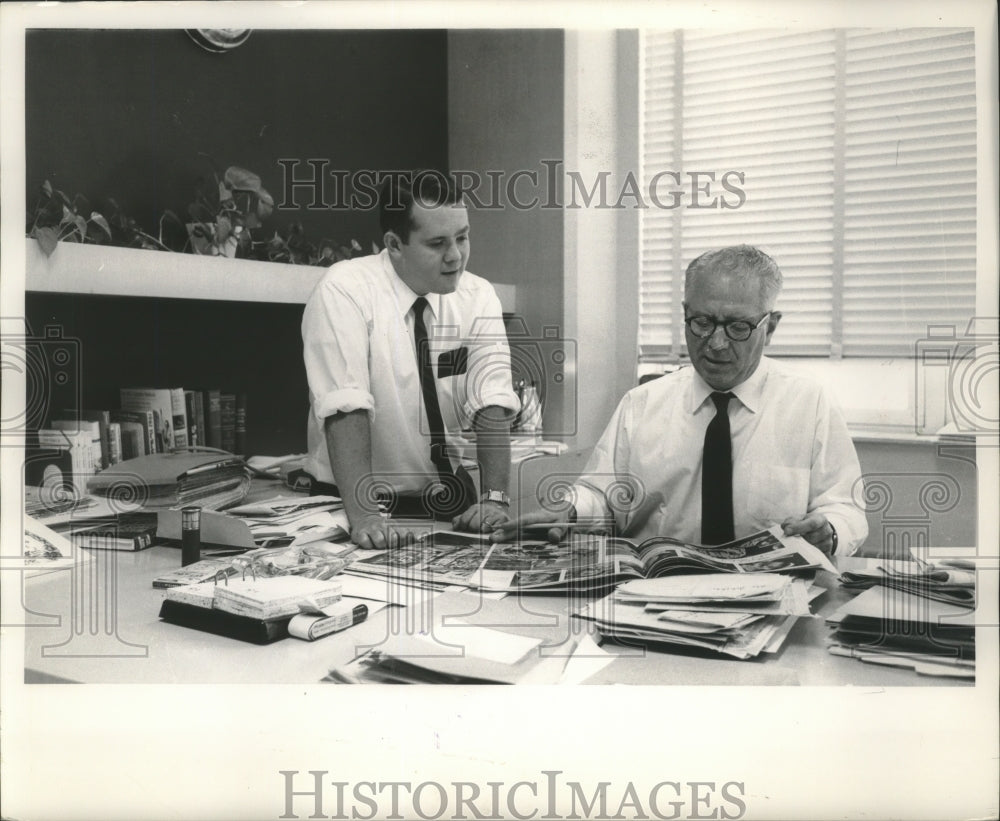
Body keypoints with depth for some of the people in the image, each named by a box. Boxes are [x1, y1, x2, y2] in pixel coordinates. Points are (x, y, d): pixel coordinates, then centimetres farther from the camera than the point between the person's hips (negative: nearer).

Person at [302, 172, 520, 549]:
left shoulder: (478, 297, -1)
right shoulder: (343, 290, -13)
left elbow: (491, 403, -10)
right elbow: (345, 407, -23)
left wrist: (494, 498, -23)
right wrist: (363, 514, -32)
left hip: (448, 496, 4)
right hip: (353, 498, -3)